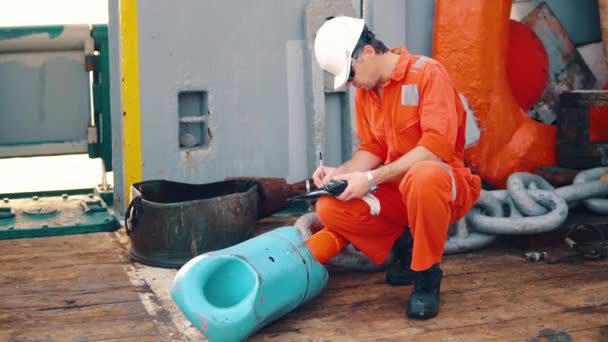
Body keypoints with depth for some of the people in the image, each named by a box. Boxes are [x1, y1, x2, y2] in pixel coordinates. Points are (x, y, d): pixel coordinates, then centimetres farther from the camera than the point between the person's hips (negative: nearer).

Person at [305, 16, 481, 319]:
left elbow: (437, 146, -26)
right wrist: (341, 172, -12)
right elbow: (372, 149, 10)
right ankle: (405, 247, 6)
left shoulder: (427, 72, -17)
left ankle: (427, 274, -18)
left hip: (446, 186, -6)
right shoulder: (364, 92, 6)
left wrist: (371, 179, -27)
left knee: (422, 176, -42)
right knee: (330, 209, -15)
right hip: (396, 191, 7)